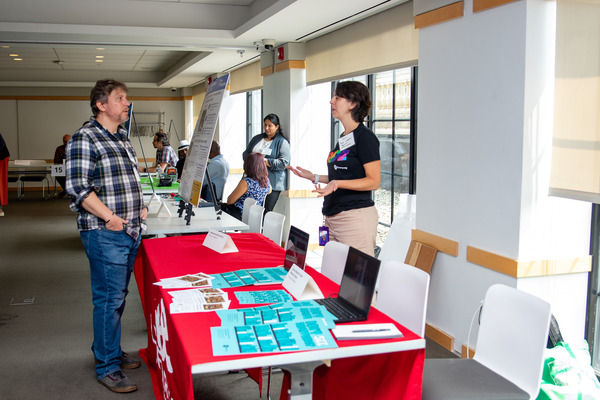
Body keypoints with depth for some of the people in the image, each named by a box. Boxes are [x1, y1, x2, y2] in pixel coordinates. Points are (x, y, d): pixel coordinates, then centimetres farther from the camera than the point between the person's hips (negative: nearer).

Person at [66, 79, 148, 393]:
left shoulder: (123, 139, 17)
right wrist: (109, 217, -21)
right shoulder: (85, 138, -10)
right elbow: (77, 187, -17)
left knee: (117, 295, 17)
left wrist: (140, 207, 13)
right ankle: (107, 368, 9)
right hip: (105, 234, -8)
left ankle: (107, 350, 32)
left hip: (130, 230, 8)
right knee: (110, 299, -3)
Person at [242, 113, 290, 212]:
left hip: (272, 183, -5)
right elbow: (245, 154, 21)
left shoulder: (282, 142, 0)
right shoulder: (257, 138, 19)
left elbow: (284, 163, -10)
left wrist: (264, 161, -12)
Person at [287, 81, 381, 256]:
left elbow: (373, 181, -15)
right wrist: (314, 177, 16)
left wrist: (338, 183, -27)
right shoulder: (343, 138, 18)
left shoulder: (365, 137, -10)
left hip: (356, 215, -9)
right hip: (333, 217, 9)